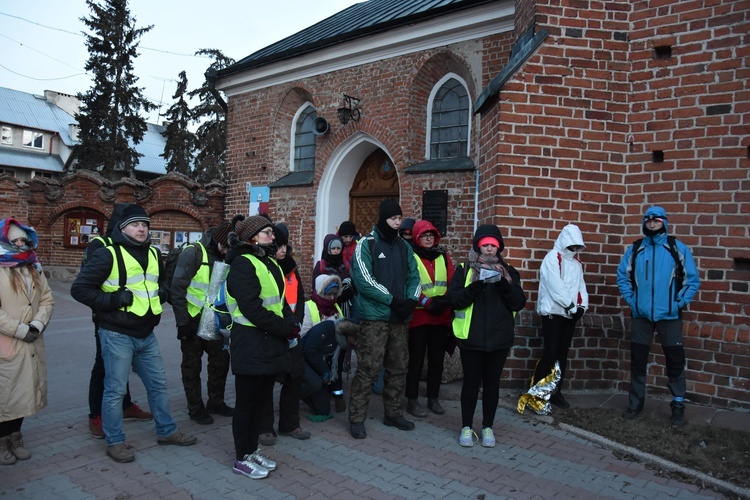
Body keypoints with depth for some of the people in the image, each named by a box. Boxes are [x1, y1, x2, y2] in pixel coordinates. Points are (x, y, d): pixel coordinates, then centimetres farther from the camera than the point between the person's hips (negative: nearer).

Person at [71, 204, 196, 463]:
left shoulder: (153, 254, 9)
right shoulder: (108, 255, -12)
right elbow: (79, 288, -12)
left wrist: (161, 292, 6)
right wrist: (112, 300, -21)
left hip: (146, 335, 7)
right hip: (117, 335, -7)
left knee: (158, 384, 15)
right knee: (115, 390, 5)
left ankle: (166, 431, 30)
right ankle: (114, 442, 22)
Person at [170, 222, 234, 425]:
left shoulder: (223, 257, 5)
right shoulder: (193, 252, -16)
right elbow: (177, 289, -18)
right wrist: (182, 322, -19)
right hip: (193, 319, -7)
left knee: (221, 359, 11)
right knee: (192, 365, 6)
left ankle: (216, 402, 26)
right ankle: (196, 408, 18)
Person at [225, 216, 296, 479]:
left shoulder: (270, 263, 14)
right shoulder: (242, 264, -14)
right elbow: (252, 308, -22)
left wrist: (291, 326, -4)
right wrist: (285, 329, -17)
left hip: (271, 342, 9)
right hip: (251, 344, -8)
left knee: (263, 399, 16)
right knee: (247, 401, 4)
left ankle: (252, 450, 30)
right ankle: (242, 458, 18)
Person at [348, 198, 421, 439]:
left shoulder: (404, 246, 14)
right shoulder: (366, 244, -4)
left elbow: (414, 277, 10)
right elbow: (364, 279, -14)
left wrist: (411, 300, -9)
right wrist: (392, 299, -16)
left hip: (400, 317, 6)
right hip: (375, 317, -6)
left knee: (398, 368, 12)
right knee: (368, 368, -5)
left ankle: (393, 413, 26)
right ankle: (356, 418, 7)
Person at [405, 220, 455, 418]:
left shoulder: (444, 256, 10)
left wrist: (446, 300, -13)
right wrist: (428, 303, -20)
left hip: (441, 317, 5)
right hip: (419, 316, -5)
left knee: (437, 359, 13)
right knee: (416, 359, 3)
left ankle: (433, 398, 26)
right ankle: (412, 400, 14)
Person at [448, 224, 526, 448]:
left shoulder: (508, 272, 7)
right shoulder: (464, 270, 1)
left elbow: (519, 303, -1)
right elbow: (454, 299, -10)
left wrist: (505, 284, -17)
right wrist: (475, 287, -24)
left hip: (499, 339, 2)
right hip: (471, 338, -2)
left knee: (492, 383, 12)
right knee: (471, 382, 8)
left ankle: (488, 427, 28)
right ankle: (466, 427, 23)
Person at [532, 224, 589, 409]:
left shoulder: (576, 262, 15)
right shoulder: (552, 258, -8)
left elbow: (581, 285, 10)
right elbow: (556, 287, -17)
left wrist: (582, 305, -6)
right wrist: (572, 306, -16)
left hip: (570, 314, 7)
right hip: (553, 312, -7)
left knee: (562, 354, 9)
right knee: (551, 353, -10)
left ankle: (556, 392, 18)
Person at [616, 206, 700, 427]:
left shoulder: (678, 248, -1)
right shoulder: (634, 249, 5)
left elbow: (693, 279, 1)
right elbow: (622, 276, 9)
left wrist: (680, 302, -7)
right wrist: (630, 299, -1)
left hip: (669, 316, -2)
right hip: (640, 315, 2)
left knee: (675, 361, 4)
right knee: (637, 361, 9)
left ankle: (678, 407, 20)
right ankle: (635, 403, 23)